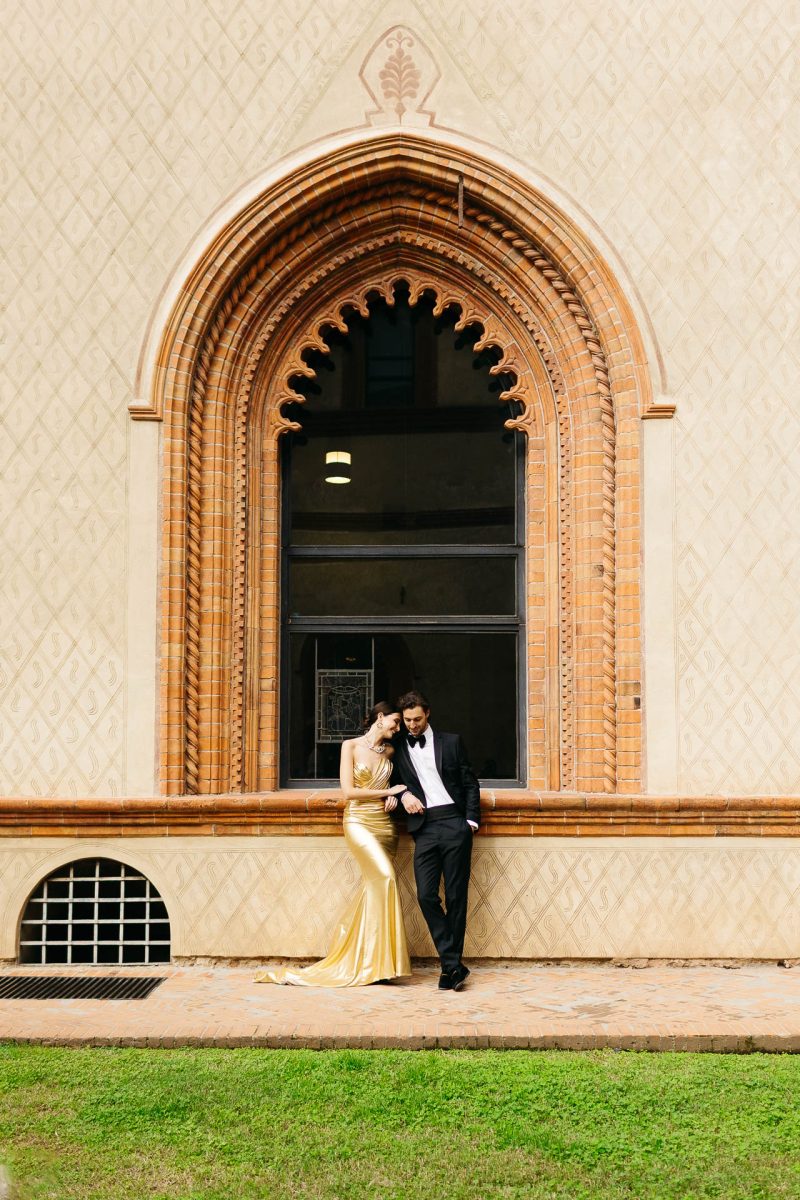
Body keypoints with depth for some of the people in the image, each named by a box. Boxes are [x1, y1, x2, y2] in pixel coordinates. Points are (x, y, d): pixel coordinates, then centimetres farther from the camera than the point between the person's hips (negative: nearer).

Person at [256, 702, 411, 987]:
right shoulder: (351, 746, -1)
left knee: (374, 888, -2)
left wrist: (394, 795, 4)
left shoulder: (390, 751, 12)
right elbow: (348, 791, -7)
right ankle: (378, 963, -17)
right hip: (358, 822, -5)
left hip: (385, 824, 6)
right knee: (385, 875, -24)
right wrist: (386, 791, -5)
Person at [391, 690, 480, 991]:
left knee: (456, 896, 0)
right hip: (424, 828, 1)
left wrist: (471, 820, 1)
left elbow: (470, 783, 10)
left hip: (454, 822, -1)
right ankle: (453, 965, -3)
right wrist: (403, 794, -4)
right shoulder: (398, 747, 14)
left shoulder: (451, 742, 11)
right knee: (426, 895, -9)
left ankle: (451, 964, 9)